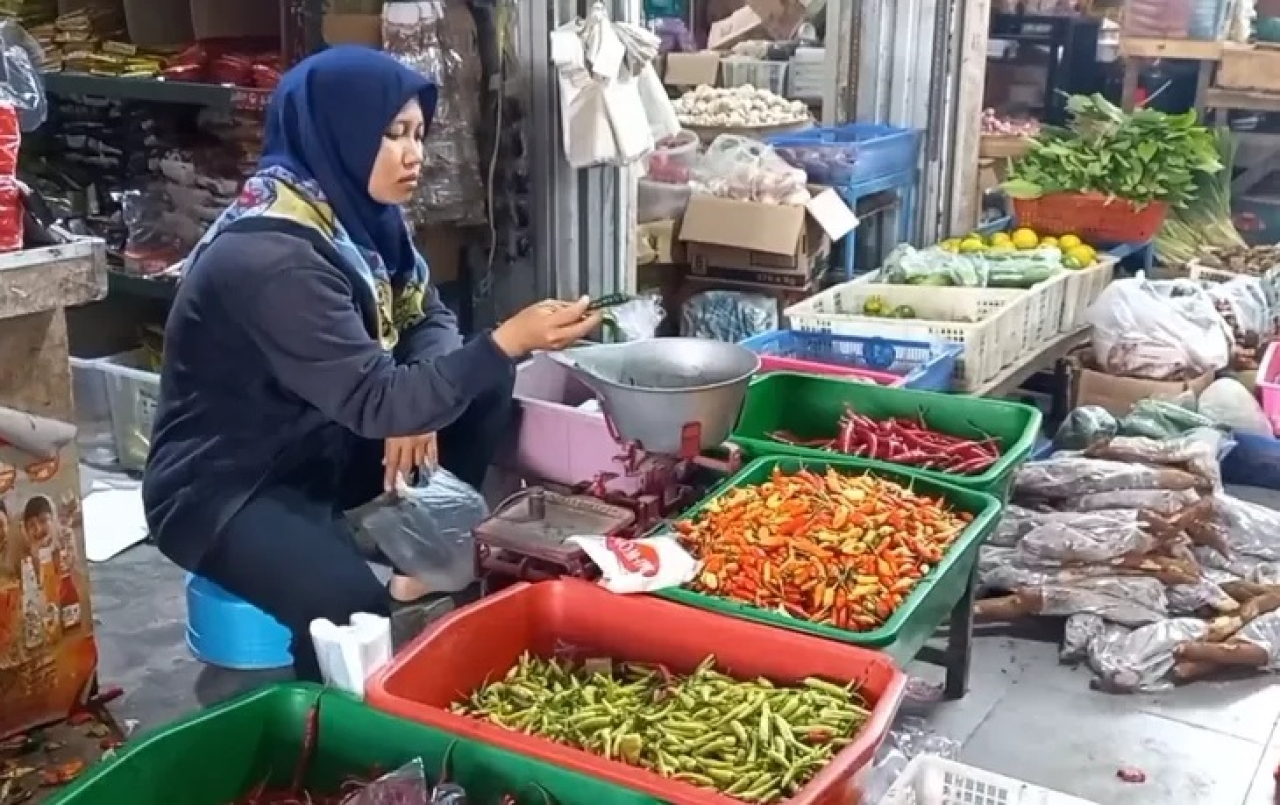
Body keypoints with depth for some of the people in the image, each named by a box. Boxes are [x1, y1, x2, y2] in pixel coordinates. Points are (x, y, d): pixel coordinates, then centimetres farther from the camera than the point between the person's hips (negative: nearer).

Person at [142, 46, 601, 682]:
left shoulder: (355, 210, -2)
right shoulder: (269, 257, -28)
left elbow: (428, 319, 6)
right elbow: (375, 402, -30)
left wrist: (412, 405, -14)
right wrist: (509, 340, -32)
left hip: (319, 449, 9)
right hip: (223, 486, -9)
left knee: (484, 392, -3)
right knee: (353, 615, -33)